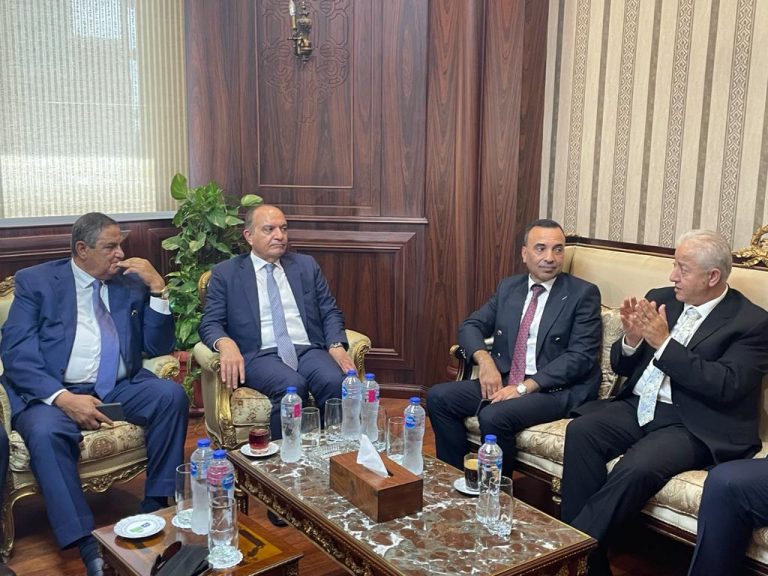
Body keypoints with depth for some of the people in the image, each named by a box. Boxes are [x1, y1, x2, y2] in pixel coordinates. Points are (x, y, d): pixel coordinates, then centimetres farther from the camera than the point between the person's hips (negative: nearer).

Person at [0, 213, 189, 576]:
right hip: (53, 394, -3)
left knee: (172, 394, -24)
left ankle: (157, 509, -13)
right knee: (45, 432, -34)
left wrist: (157, 288, -6)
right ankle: (89, 546, -29)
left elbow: (158, 348, 7)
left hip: (121, 390, 3)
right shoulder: (35, 281, 2)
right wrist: (63, 398, -23)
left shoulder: (132, 283, 10)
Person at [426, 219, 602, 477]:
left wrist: (525, 387, -20)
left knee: (494, 416, -31)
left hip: (556, 389, -6)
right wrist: (485, 359, -11)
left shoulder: (583, 294, -4)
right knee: (438, 397, -11)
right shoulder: (508, 287, 12)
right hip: (504, 380, 6)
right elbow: (470, 325, 12)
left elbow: (581, 356, -12)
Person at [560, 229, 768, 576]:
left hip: (695, 426, -5)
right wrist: (632, 339, -9)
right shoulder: (660, 300, 11)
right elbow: (622, 367, 15)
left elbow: (725, 387, -18)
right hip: (639, 407, 6)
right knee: (580, 431, -22)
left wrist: (663, 343, -18)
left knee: (637, 468, -33)